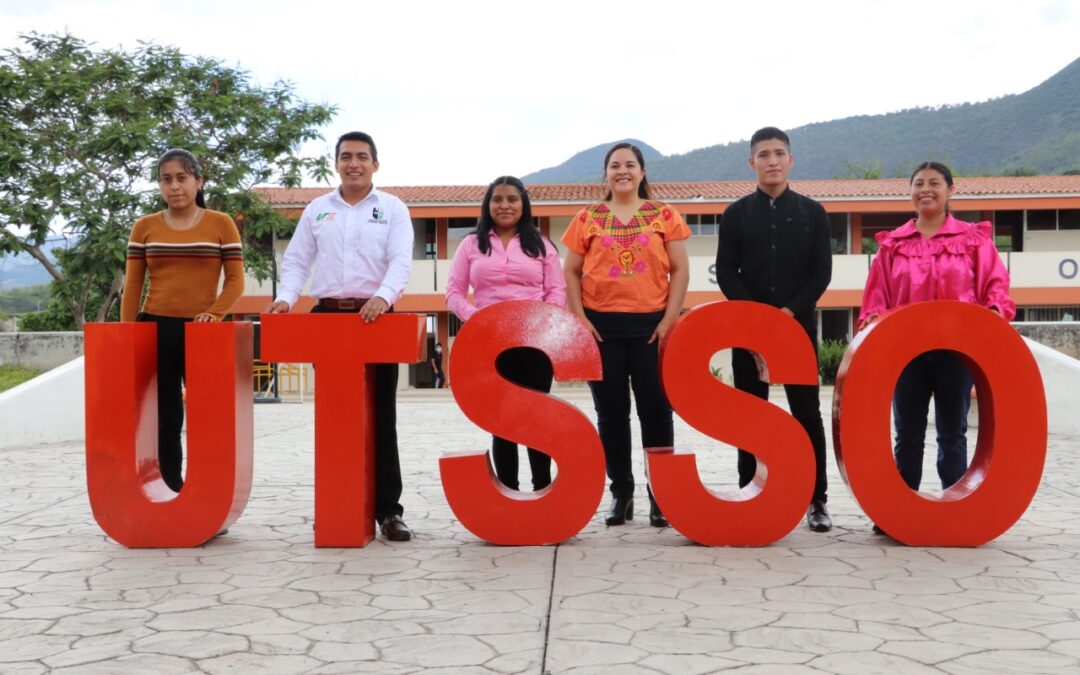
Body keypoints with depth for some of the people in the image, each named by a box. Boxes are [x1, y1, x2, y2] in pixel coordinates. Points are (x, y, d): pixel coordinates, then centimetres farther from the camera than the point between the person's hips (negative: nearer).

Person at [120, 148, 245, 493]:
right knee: (164, 417, 4)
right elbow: (132, 286, 8)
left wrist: (215, 313, -14)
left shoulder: (221, 224, 3)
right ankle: (171, 494, 11)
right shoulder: (144, 226, 8)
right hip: (155, 330, 2)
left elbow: (235, 279, 2)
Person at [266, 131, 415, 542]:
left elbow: (401, 261, -8)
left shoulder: (393, 208, 5)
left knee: (381, 415, -1)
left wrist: (383, 296, -27)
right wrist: (285, 297, -9)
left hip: (374, 318, -2)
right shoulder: (317, 210, 13)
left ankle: (388, 508, 3)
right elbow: (297, 261, 11)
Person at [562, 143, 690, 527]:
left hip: (651, 324, -1)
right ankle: (621, 492, 15)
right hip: (602, 325, 1)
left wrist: (670, 318, -6)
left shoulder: (664, 216, 5)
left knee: (655, 408, 1)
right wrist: (579, 319, -4)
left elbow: (680, 270, 3)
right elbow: (571, 272, 7)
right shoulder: (587, 219, 8)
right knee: (611, 411, 6)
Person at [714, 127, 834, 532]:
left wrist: (790, 311, -12)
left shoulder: (812, 213, 7)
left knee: (807, 412, 0)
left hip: (800, 324, 0)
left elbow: (821, 273, 1)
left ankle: (817, 501, 5)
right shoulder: (736, 214, 7)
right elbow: (725, 273, 1)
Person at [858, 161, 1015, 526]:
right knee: (908, 434, 6)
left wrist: (995, 312, -17)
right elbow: (877, 296, 7)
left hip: (956, 347, -1)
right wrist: (872, 319, -11)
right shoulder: (892, 243, 9)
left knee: (952, 433, 6)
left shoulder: (973, 238, 5)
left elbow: (996, 286, 1)